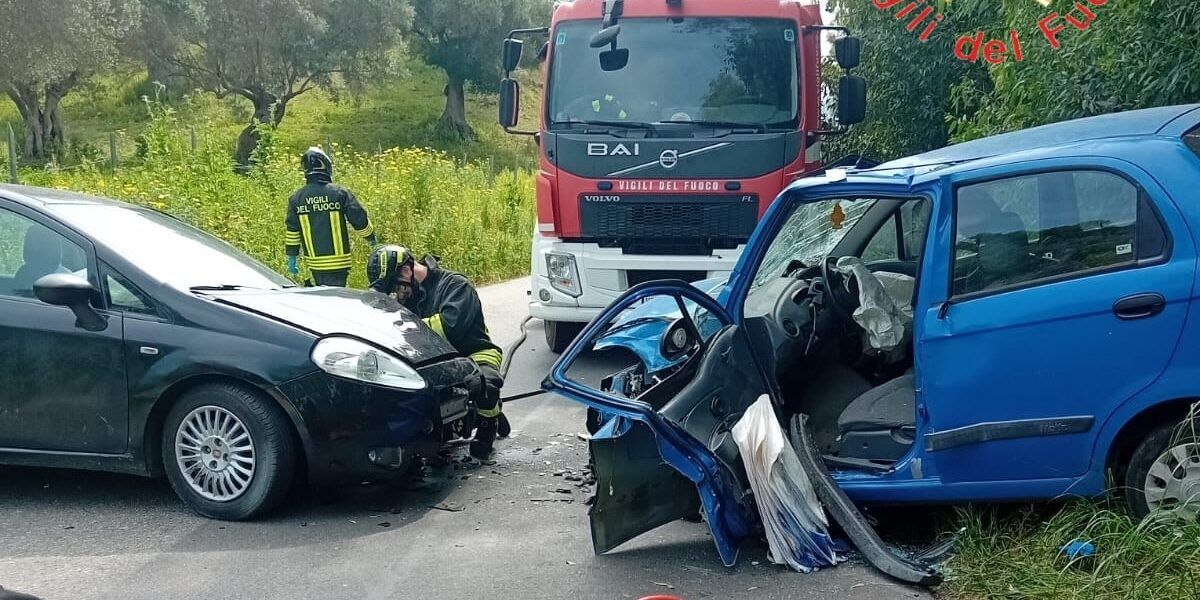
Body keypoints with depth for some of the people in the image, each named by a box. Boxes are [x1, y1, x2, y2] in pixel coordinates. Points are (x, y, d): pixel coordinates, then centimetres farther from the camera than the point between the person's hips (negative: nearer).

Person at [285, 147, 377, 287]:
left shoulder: (296, 198, 2)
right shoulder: (340, 193, -8)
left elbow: (292, 232, 5)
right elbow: (360, 221, -3)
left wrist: (292, 258, 14)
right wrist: (372, 240, 14)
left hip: (314, 262, 4)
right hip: (338, 263, -4)